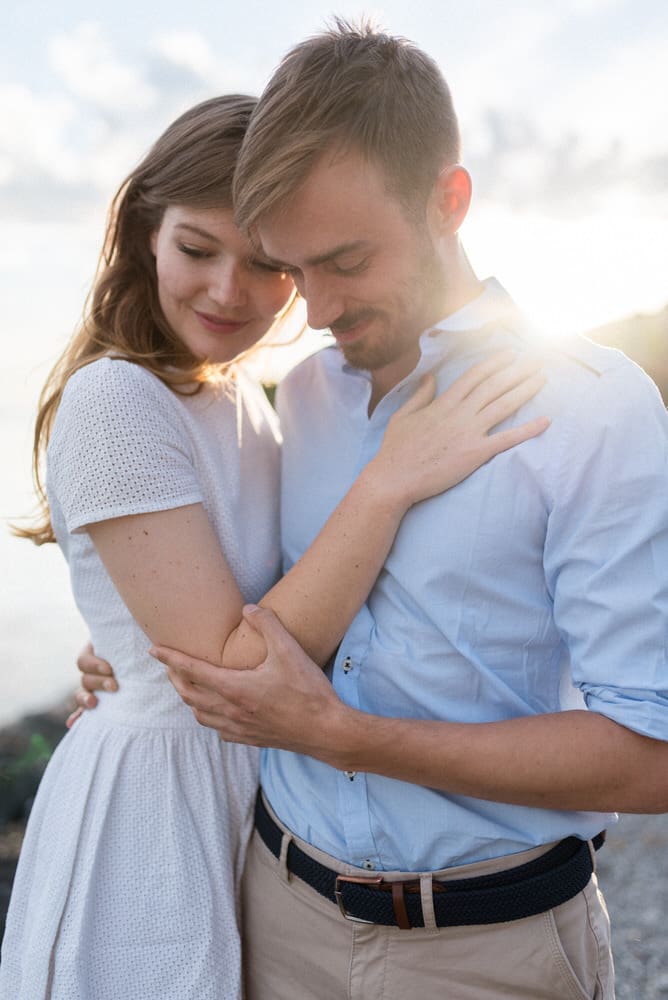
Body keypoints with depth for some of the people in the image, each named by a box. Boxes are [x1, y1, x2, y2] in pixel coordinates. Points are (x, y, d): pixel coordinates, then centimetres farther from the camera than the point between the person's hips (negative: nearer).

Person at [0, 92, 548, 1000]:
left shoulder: (244, 395, 4)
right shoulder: (115, 400, -21)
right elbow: (229, 671, -25)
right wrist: (389, 482, -29)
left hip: (264, 783, 8)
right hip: (158, 796, -7)